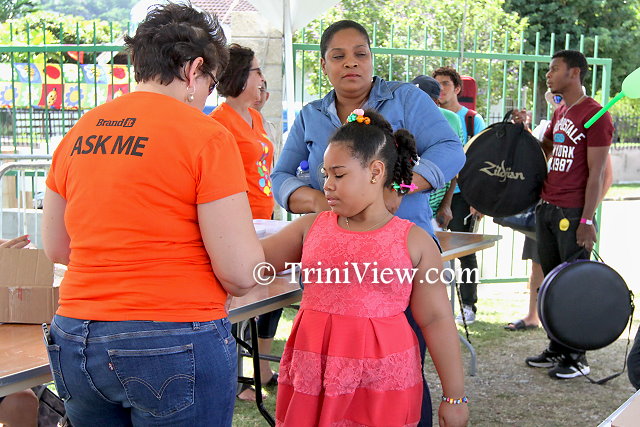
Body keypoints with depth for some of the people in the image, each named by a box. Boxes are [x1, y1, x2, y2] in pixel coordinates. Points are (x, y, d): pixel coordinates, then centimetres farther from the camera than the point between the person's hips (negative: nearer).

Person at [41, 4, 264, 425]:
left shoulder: (79, 133, 5)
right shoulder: (205, 135, -12)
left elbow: (56, 247, 16)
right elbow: (240, 273, -15)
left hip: (74, 343, 6)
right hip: (175, 346, -5)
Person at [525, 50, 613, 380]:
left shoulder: (594, 115, -10)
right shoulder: (560, 114, 16)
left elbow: (596, 173, -14)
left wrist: (587, 220, -18)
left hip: (573, 213, -8)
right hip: (547, 209, 8)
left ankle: (577, 358, 7)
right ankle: (557, 350, 23)